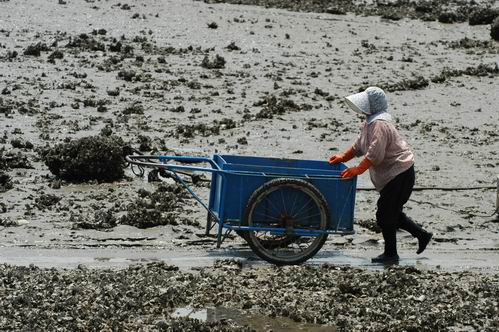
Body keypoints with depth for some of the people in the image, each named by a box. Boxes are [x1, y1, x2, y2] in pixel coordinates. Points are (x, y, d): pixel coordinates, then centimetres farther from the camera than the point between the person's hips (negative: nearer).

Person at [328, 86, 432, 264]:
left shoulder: (380, 124, -22)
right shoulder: (370, 122, 11)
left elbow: (375, 154, -29)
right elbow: (359, 146, 22)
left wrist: (357, 170, -26)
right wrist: (343, 157, 13)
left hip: (400, 174, -11)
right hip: (395, 175, 11)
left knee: (385, 214, -6)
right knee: (392, 212, 18)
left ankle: (390, 254, 5)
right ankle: (422, 234, 27)